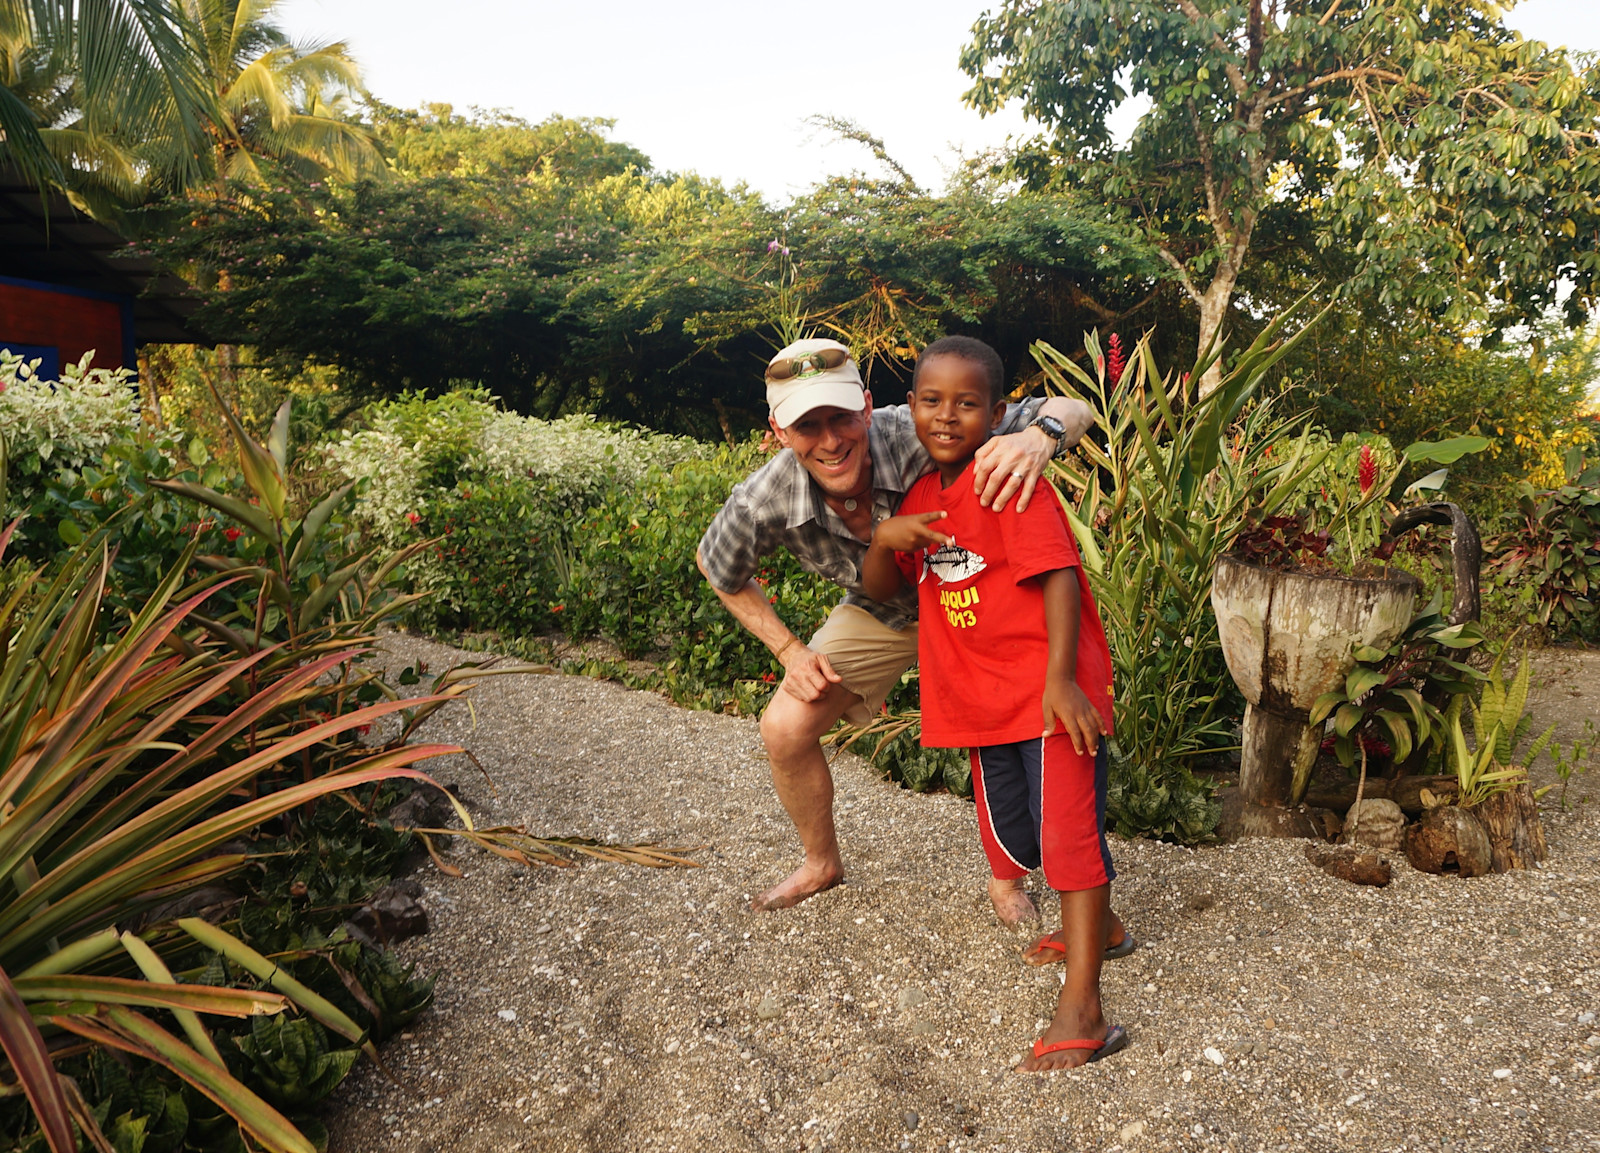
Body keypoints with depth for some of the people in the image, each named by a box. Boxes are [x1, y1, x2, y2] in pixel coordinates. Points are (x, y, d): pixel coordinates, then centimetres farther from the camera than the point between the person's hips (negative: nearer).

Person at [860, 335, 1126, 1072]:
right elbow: (879, 591, 10)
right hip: (987, 698, 9)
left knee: (1067, 830, -9)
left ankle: (1081, 1011, -4)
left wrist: (1059, 679, -29)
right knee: (1011, 836, 19)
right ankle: (1096, 921, 44)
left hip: (1050, 691, -8)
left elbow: (1058, 575, -21)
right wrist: (884, 538, -11)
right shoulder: (922, 497, 8)